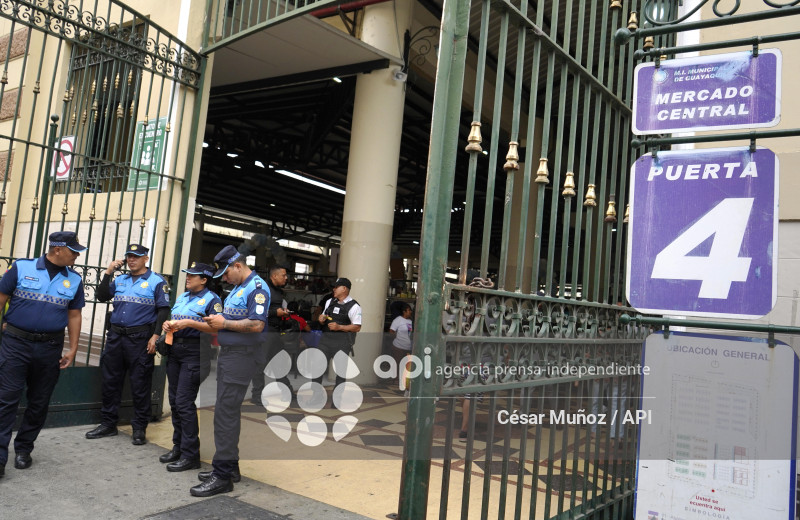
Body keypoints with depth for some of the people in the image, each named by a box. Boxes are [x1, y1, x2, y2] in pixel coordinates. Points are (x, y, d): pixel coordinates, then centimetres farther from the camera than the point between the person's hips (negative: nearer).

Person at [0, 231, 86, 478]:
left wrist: (73, 349, 5)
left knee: (39, 402, 10)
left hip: (50, 348, 3)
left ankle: (24, 449, 26)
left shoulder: (74, 280, 6)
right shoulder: (22, 267, -3)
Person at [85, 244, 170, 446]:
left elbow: (163, 310, -6)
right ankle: (108, 424, 24)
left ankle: (139, 429, 9)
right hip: (115, 336, 6)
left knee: (140, 385, 0)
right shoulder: (119, 280, 15)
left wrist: (155, 336, -14)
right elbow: (102, 297, 9)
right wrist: (108, 273, 1)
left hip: (140, 338, -5)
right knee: (110, 381, 11)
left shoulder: (157, 281, -1)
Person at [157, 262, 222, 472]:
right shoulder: (181, 297, 19)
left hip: (194, 352, -8)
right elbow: (172, 319, 27)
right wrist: (167, 324, 4)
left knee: (184, 402, -10)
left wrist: (189, 323, -22)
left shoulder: (211, 300, -6)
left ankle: (190, 455, -2)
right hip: (175, 350, 8)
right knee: (175, 401, 12)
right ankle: (178, 446, 24)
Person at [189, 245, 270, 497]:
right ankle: (230, 466, 26)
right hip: (227, 352, 11)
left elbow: (256, 325, -23)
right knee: (227, 410, 15)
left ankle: (223, 476, -4)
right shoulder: (237, 288, 18)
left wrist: (224, 323, -15)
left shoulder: (257, 288, -13)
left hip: (241, 355, -10)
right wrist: (216, 322, 7)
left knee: (226, 412, -10)